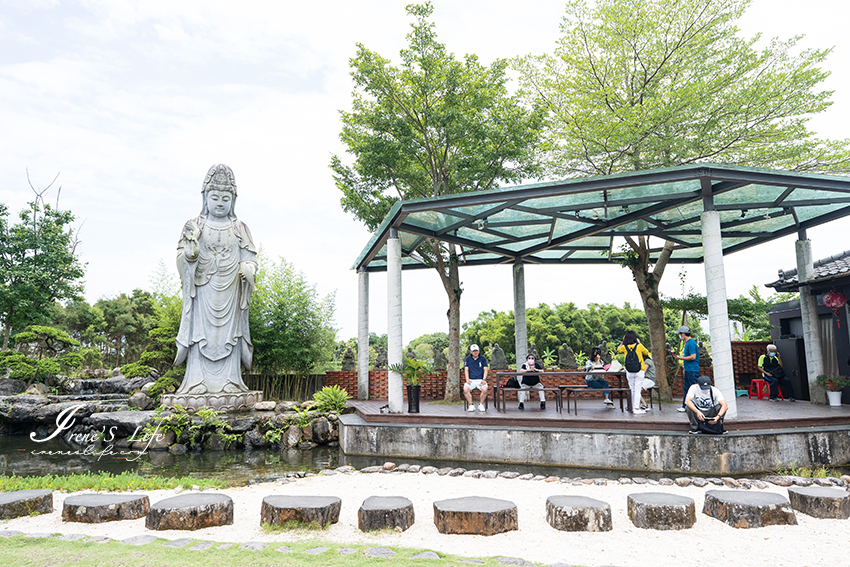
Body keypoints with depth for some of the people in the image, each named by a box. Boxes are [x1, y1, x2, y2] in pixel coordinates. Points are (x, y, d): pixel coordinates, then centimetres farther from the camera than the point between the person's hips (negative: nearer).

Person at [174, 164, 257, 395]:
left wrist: (248, 269, -13)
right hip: (203, 290, -1)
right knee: (202, 331, -3)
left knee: (228, 331, 0)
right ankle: (198, 381, 1)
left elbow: (249, 256, 9)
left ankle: (228, 381, 4)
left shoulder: (239, 228, 11)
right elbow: (182, 257, 3)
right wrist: (190, 253, -20)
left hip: (229, 291, 1)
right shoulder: (195, 226, 7)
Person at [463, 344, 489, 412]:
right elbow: (466, 370, 6)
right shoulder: (468, 359, 12)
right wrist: (467, 380, -10)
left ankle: (481, 404, -9)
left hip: (480, 380, -1)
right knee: (465, 389, -31)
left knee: (484, 389, -33)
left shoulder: (483, 359, 10)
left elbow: (485, 370, 5)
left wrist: (484, 379, -11)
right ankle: (471, 405, -14)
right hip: (471, 380, 1)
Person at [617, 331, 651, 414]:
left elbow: (618, 349, 21)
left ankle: (633, 407, 14)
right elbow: (647, 352, 13)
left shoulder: (624, 347, -3)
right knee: (637, 390, -2)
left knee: (632, 389, 10)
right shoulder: (639, 346, -7)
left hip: (629, 373, 2)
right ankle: (636, 408, -5)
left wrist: (623, 341, 19)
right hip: (639, 372, -2)